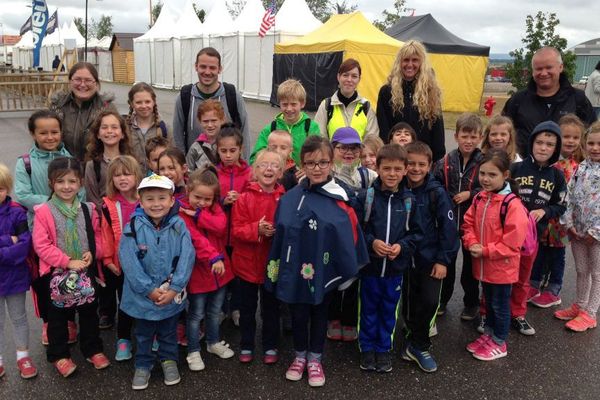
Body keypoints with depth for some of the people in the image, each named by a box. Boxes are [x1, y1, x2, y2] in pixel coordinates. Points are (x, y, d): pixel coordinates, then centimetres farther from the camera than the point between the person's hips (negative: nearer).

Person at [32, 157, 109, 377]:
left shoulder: (88, 210, -2)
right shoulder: (44, 212, -14)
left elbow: (98, 235, 7)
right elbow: (41, 245, -15)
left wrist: (93, 253, -13)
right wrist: (68, 262, -19)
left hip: (87, 271, 3)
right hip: (57, 273, -3)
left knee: (89, 313, 17)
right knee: (57, 316, 14)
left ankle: (93, 349, 34)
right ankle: (59, 355, 30)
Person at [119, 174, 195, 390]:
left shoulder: (179, 226, -11)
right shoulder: (133, 227, -14)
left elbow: (187, 258, -14)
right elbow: (128, 261, -18)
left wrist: (174, 289, -19)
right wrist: (149, 289, -19)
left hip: (172, 295, 1)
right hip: (143, 296, -1)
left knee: (169, 331, 21)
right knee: (143, 334, 19)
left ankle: (169, 360, 43)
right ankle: (143, 365, 38)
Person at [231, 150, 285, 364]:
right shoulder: (245, 198, -8)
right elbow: (236, 230, -11)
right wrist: (257, 229, -26)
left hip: (273, 263, 0)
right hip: (247, 262, 0)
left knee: (271, 307, 15)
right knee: (247, 307, 16)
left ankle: (270, 346, 33)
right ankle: (246, 345, 34)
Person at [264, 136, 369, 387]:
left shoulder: (339, 201, -12)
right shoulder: (290, 199, -5)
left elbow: (349, 238, -8)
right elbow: (280, 237, 1)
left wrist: (347, 270, -8)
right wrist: (275, 269, 3)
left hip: (324, 272, -1)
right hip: (295, 270, 2)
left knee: (319, 314, 17)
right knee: (298, 314, 16)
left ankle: (315, 359, 36)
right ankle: (300, 356, 39)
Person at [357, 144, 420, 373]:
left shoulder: (409, 201, -2)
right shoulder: (366, 197, -9)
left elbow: (416, 232, 3)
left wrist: (402, 246, -13)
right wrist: (371, 242, -18)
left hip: (396, 266, 2)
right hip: (370, 265, -1)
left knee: (389, 310, 15)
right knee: (369, 309, 13)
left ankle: (384, 349, 32)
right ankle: (367, 348, 30)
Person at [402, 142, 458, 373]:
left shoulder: (437, 193, -9)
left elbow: (448, 228, -7)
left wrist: (443, 260, -9)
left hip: (430, 258, -2)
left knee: (429, 301, -4)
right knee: (408, 301, 11)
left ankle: (417, 345, 15)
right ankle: (417, 342, 31)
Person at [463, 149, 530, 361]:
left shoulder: (512, 205, -22)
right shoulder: (479, 198, 0)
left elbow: (512, 241, -23)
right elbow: (468, 223, 8)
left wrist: (485, 251, -21)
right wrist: (472, 243, -10)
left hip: (502, 266, -6)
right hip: (482, 264, 6)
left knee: (500, 304, 10)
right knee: (488, 301, 23)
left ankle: (499, 344, 27)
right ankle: (488, 334, 41)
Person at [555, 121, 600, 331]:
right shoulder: (581, 168, 3)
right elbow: (570, 197, 4)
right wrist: (569, 223, -3)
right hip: (577, 231, 5)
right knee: (581, 270, 19)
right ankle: (579, 306, 34)